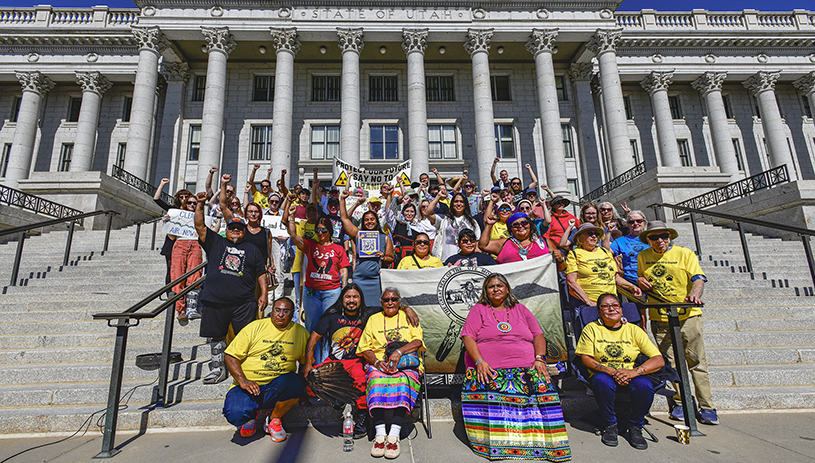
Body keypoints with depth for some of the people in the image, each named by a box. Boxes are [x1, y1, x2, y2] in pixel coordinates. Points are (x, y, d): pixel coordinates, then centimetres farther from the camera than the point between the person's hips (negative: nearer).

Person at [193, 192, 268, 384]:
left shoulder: (251, 249, 13)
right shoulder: (215, 242, 13)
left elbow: (261, 274, 13)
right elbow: (200, 226, 3)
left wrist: (264, 294, 4)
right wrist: (200, 205, -8)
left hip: (244, 303, -1)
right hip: (215, 301, 1)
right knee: (217, 336, 10)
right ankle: (218, 369, 24)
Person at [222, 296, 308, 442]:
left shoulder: (300, 332, 6)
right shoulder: (255, 327, 0)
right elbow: (230, 356, -1)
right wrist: (242, 380, -14)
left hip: (277, 387, 1)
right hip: (248, 386, 0)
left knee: (296, 382, -31)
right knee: (235, 414, -28)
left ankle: (274, 419, -1)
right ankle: (253, 414, 12)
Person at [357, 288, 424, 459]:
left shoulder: (408, 317, 16)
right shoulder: (373, 319, 19)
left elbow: (418, 341, 1)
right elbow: (364, 348, 10)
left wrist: (399, 352, -16)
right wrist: (376, 362, -9)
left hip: (406, 363, -1)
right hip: (378, 363, 1)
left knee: (403, 380, -34)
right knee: (377, 379, -32)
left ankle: (394, 435, -36)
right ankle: (380, 434, -33)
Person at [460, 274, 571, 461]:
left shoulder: (520, 309, 22)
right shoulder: (478, 310, 14)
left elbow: (538, 335, 14)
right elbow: (468, 337, 3)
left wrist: (540, 358, -4)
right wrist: (479, 362, -12)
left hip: (526, 367, 2)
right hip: (488, 368, -1)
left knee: (542, 384, -28)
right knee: (483, 388, -32)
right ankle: (492, 443, -16)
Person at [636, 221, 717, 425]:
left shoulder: (685, 254, 0)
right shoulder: (643, 257, 10)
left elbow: (698, 278, -9)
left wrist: (695, 294, -29)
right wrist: (640, 281, 1)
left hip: (688, 316, -2)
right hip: (659, 318, 2)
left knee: (697, 362, 3)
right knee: (670, 364, 6)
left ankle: (707, 408, 13)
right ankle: (679, 403, 18)